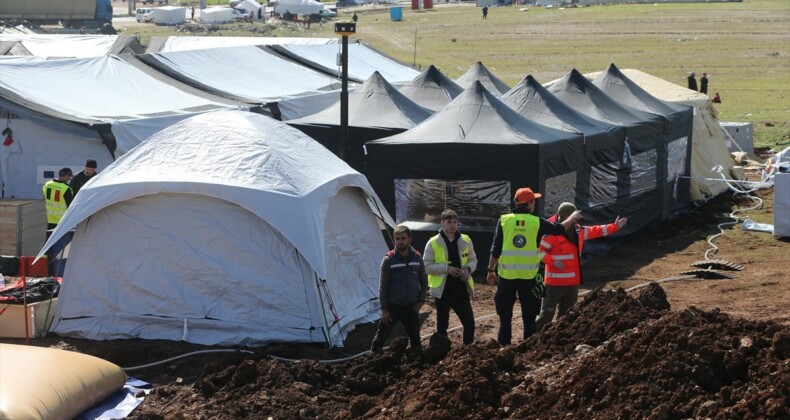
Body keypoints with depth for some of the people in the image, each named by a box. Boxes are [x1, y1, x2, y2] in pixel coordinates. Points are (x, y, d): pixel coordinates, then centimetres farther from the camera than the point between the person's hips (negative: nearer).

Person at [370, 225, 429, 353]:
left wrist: (421, 300, 1)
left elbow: (424, 282, 12)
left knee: (415, 338, 14)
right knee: (381, 337, -1)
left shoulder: (417, 257, 0)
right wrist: (384, 309, -12)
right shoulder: (389, 259, -10)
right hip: (392, 306, -3)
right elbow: (383, 286, -9)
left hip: (411, 306, 3)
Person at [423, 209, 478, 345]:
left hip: (461, 288, 3)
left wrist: (468, 269, -8)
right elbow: (427, 267, -6)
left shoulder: (465, 240, 4)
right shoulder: (433, 243, -6)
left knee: (469, 322, 2)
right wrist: (446, 268, -18)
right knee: (442, 324, 6)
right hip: (442, 289, -3)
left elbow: (473, 260, 15)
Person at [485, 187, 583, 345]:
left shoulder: (504, 220, -2)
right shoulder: (537, 222, -3)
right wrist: (573, 217, 28)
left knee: (505, 317, 8)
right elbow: (560, 229, 10)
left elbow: (496, 249, -2)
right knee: (529, 318, 12)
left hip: (506, 275, 0)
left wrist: (491, 270, 9)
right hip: (528, 276, 0)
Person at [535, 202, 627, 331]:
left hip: (573, 282, 8)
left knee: (566, 314, 16)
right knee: (547, 313, -6)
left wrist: (615, 227, 20)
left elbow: (595, 231, 20)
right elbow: (539, 249, -18)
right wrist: (552, 261, -27)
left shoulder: (578, 231, 9)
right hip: (556, 282, -8)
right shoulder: (552, 233, -17)